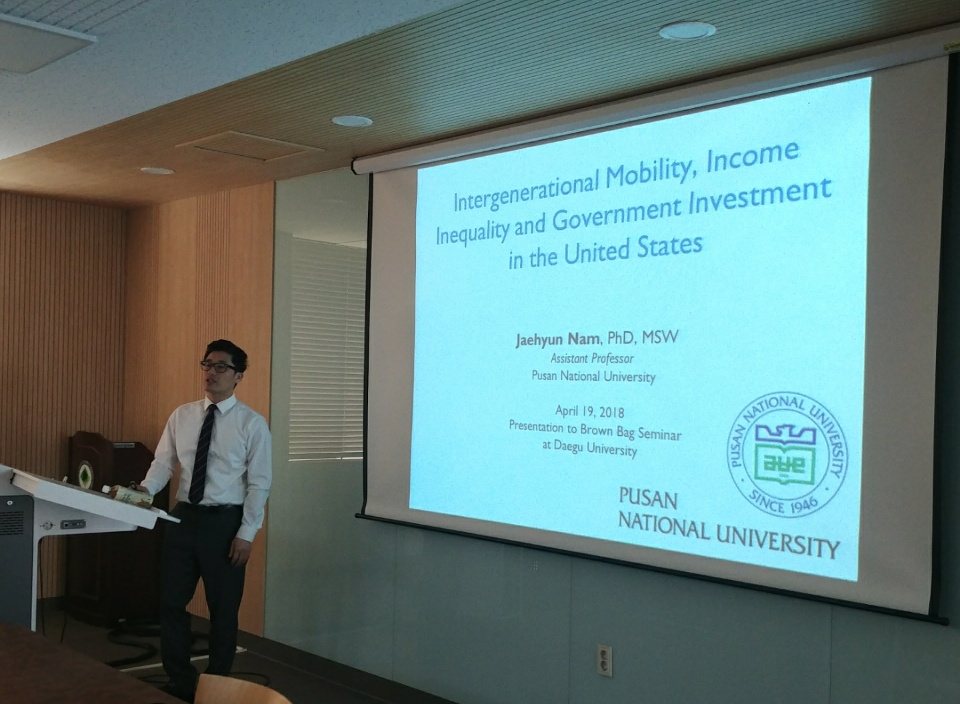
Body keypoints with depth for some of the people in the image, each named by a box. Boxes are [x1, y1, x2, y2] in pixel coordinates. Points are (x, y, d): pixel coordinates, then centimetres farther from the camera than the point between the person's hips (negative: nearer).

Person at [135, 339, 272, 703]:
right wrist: (145, 489, -16)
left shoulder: (252, 423, -7)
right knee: (171, 602, 9)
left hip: (225, 522, -4)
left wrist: (247, 533, -12)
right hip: (184, 517, 4)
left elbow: (259, 484, -8)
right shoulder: (182, 416, 6)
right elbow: (163, 463, 4)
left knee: (223, 609, 8)